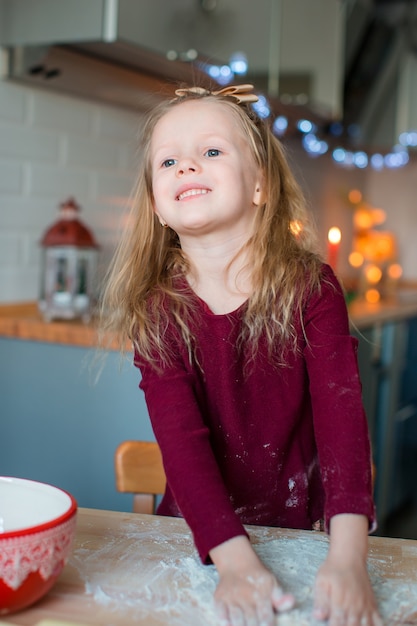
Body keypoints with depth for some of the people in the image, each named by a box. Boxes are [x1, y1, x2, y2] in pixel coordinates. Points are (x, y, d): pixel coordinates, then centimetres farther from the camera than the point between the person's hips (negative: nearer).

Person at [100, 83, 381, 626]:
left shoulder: (313, 289, -8)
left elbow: (341, 413, -18)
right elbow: (181, 440, -16)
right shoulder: (158, 310, -7)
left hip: (299, 528, 0)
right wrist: (236, 559, -30)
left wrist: (348, 556, -31)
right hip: (197, 536, 1)